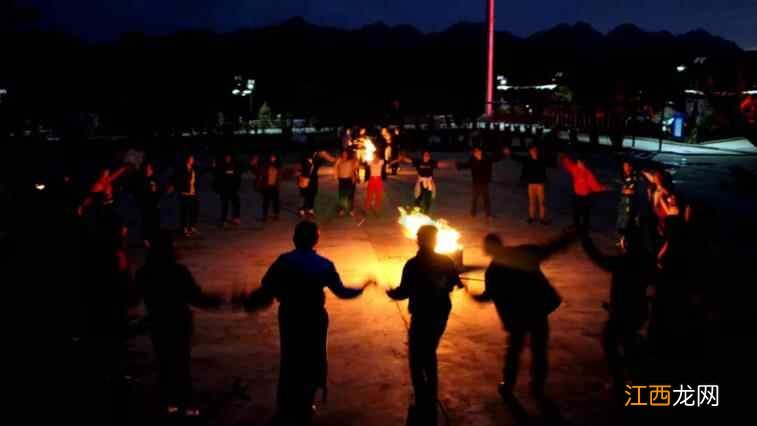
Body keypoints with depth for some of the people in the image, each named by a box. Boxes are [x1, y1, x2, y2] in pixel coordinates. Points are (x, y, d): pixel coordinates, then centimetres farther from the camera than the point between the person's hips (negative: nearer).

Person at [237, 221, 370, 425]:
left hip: (289, 318, 1)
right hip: (314, 319, -1)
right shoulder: (324, 265, -12)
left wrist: (247, 301, 1)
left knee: (290, 360, 18)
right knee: (311, 362, 16)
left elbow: (266, 290, -14)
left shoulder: (283, 262, -11)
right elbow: (340, 291, -7)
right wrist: (361, 289, 10)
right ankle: (303, 410, 23)